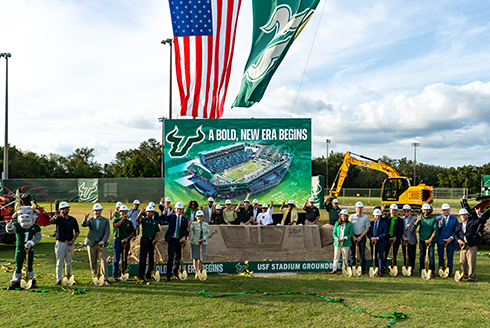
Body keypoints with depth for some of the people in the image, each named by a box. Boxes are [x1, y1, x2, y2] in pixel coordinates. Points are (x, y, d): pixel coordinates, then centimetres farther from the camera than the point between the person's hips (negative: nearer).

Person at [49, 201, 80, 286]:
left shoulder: (73, 220, 6)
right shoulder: (58, 219, -3)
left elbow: (77, 231, 12)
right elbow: (51, 221, -27)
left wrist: (73, 240, -3)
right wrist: (54, 217, -51)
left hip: (70, 243, 2)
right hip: (60, 243, -2)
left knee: (69, 262, 9)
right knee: (59, 262, 2)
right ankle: (58, 280, 8)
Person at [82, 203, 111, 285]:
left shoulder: (106, 220, 4)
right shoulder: (90, 220, 7)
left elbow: (107, 232, -3)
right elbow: (83, 224, -15)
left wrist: (103, 241, -19)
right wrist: (85, 219, -37)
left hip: (102, 244, -2)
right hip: (91, 244, 2)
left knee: (104, 261, -8)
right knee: (93, 262, 7)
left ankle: (105, 279, -2)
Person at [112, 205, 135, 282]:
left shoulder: (129, 222, 8)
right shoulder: (117, 220, 1)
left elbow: (132, 233, 10)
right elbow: (115, 225, -21)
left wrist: (127, 238, -7)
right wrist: (122, 219, -22)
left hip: (126, 241, 3)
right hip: (117, 240, -3)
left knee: (125, 259, 9)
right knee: (116, 259, -4)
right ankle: (115, 276, 0)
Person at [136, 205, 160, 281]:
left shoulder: (155, 222, 14)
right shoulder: (144, 220, 1)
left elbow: (157, 232, 14)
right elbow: (137, 220, -20)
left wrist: (156, 238, -5)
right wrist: (140, 213, -38)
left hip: (152, 240, 5)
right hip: (145, 240, -5)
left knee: (151, 258, 9)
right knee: (143, 258, -6)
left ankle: (149, 275, 20)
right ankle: (140, 276, -2)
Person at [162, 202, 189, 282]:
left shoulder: (185, 220, 8)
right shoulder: (171, 217, 3)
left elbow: (187, 231, 8)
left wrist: (184, 237, -9)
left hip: (180, 240, 3)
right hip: (172, 240, -3)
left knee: (178, 257, 13)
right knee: (170, 257, -8)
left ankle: (175, 270, 39)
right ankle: (168, 276, -3)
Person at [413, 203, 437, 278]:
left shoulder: (433, 219, -1)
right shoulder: (420, 218, 4)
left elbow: (435, 230, -5)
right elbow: (414, 227, -9)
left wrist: (430, 239, -15)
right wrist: (417, 220, -27)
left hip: (431, 240, -2)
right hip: (422, 240, 2)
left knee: (431, 256, -6)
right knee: (422, 256, 6)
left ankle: (432, 272, -1)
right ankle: (421, 270, 17)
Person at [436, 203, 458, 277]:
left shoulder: (454, 219, 4)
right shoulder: (438, 218, 5)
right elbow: (436, 230, -1)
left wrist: (451, 238, -12)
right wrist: (439, 225, -21)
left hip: (451, 241, -1)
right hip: (440, 241, 1)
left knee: (450, 258, 4)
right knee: (441, 258, 7)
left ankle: (449, 272, 15)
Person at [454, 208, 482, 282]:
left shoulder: (472, 221, 5)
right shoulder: (459, 225, 17)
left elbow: (478, 222, -16)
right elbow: (456, 234, 9)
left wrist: (479, 215, -36)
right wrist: (458, 240, -11)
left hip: (472, 246, -4)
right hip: (463, 245, 4)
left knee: (471, 262, -6)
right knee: (462, 262, 8)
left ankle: (471, 277, 0)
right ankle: (464, 275, 23)